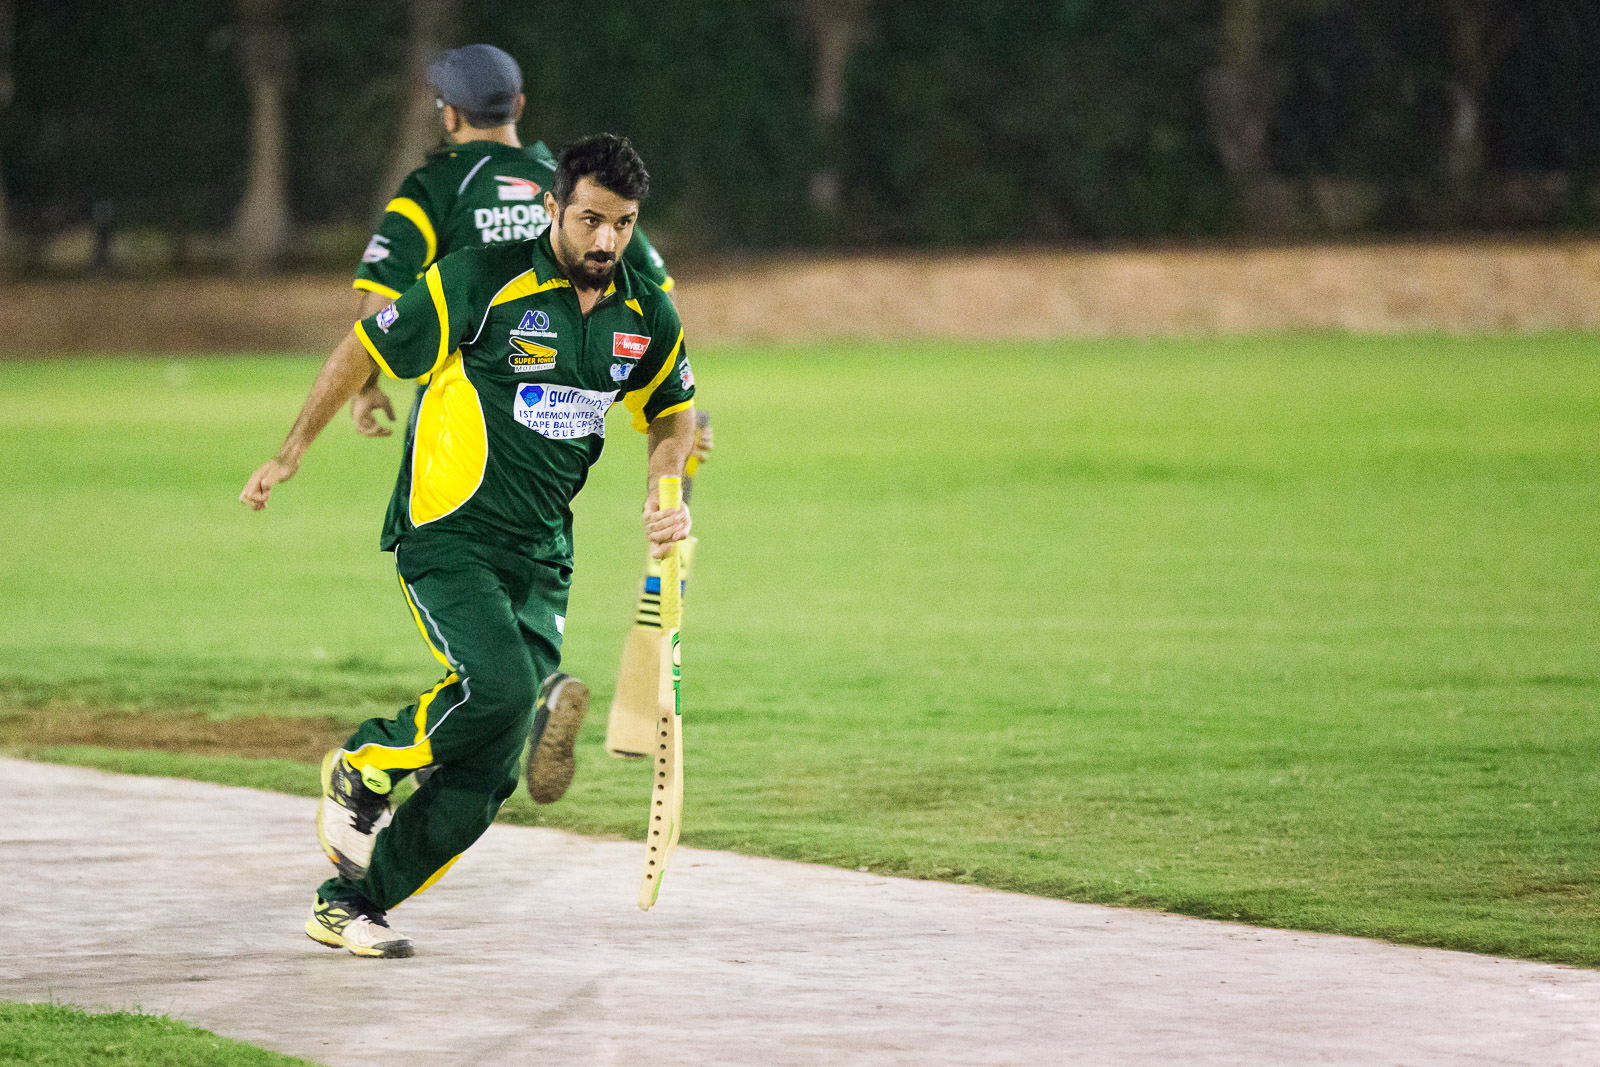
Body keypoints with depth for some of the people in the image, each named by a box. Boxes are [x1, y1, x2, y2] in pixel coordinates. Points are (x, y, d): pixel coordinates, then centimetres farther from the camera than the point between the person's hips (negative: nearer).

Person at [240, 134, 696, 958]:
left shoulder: (645, 317, 4)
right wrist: (290, 455, 3)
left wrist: (666, 498, 3)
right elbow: (366, 349, -2)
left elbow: (672, 411, 22)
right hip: (445, 538, -5)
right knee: (500, 684, -29)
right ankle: (362, 767, 0)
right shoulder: (481, 284, -12)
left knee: (488, 771, -2)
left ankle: (350, 903, 12)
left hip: (539, 556, 5)